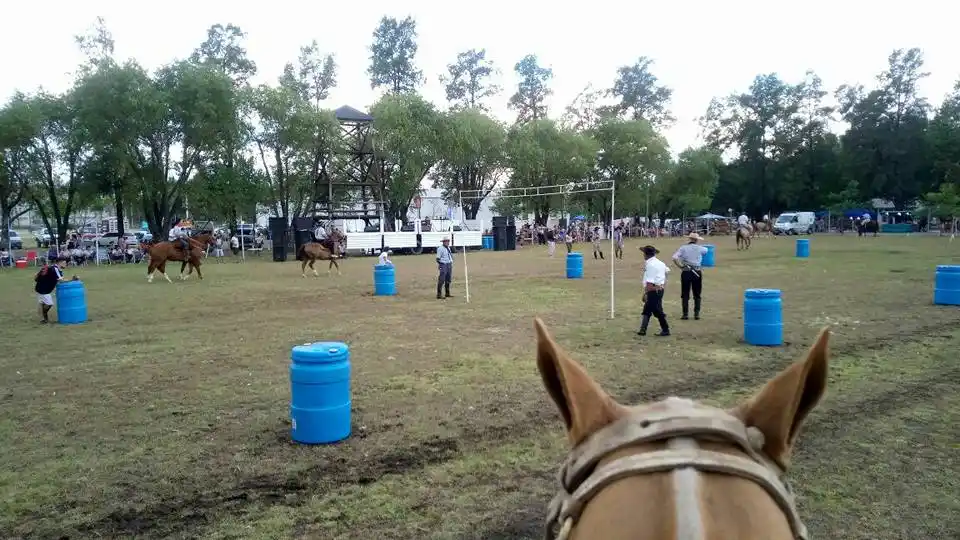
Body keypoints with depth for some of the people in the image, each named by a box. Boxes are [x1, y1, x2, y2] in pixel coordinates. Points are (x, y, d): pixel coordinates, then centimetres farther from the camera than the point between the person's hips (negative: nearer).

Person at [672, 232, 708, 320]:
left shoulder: (683, 247, -2)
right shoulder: (700, 248, 1)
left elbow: (674, 258, -14)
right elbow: (707, 251, 23)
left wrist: (680, 267, -3)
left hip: (686, 272, -1)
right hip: (697, 272, 1)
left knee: (685, 295, 6)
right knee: (697, 295, 11)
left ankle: (685, 314, 5)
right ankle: (697, 313, 10)